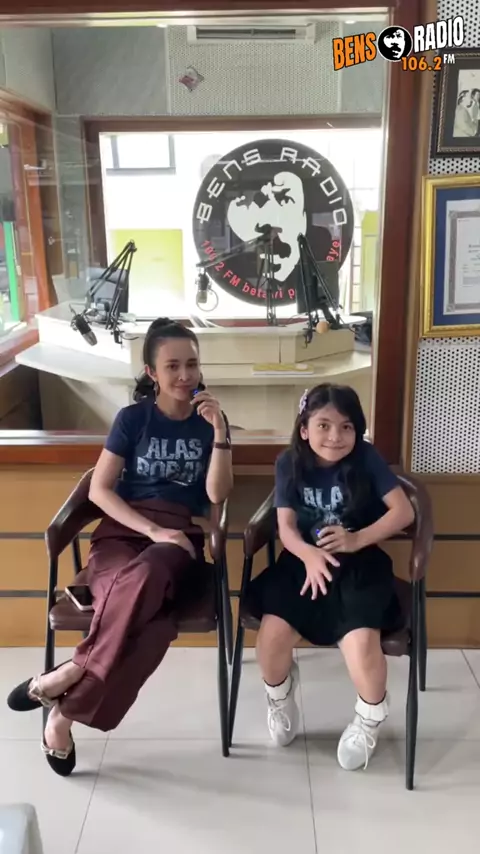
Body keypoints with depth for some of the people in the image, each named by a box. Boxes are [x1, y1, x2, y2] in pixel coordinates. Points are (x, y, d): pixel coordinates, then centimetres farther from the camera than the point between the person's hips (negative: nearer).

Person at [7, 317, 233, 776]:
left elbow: (216, 494, 0)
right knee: (150, 620, -36)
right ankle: (65, 708, -22)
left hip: (181, 540, 1)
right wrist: (153, 529, -15)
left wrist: (219, 434, -13)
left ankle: (65, 679, -25)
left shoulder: (209, 419, 9)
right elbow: (99, 489, -2)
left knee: (148, 575, -39)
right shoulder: (133, 417, 4)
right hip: (122, 532, -1)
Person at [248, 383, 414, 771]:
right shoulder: (289, 463, -1)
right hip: (305, 562, 2)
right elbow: (286, 527, -5)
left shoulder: (366, 458, -7)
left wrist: (357, 540, -20)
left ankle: (370, 717, 11)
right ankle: (280, 694, 18)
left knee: (361, 641, -27)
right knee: (273, 635, -22)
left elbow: (404, 511, -8)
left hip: (359, 564, -2)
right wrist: (309, 554, -27)